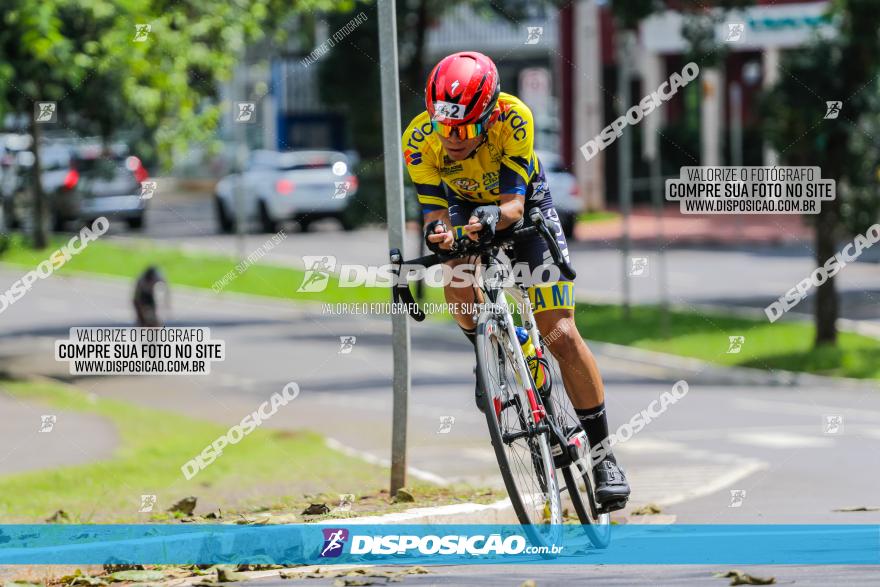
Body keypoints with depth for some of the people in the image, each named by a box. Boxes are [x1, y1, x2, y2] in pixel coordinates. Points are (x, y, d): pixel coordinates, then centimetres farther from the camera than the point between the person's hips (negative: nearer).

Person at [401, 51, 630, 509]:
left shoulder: (513, 119, -35)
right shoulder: (419, 140, -29)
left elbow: (514, 203, -34)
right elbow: (434, 207, -24)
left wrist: (493, 218, -56)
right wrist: (438, 229, -47)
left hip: (526, 209, -2)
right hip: (467, 209, 2)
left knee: (561, 335, -11)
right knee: (458, 281, -32)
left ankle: (602, 454, 0)